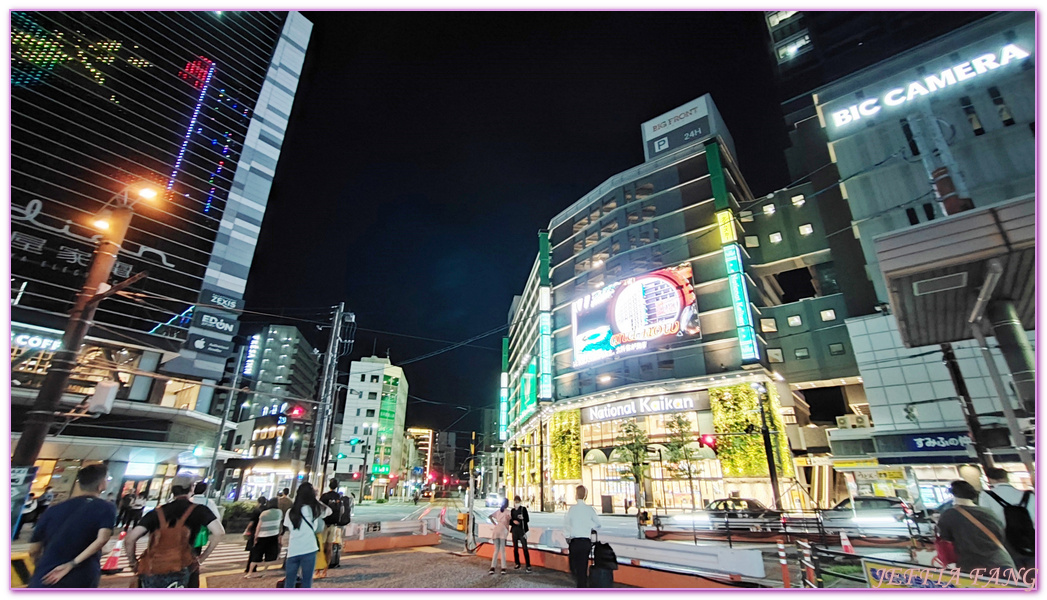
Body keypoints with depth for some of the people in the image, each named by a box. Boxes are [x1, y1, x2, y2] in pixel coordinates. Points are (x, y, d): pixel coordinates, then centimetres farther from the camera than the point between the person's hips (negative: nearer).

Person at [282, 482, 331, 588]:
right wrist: (316, 499, 14)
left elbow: (288, 532, 8)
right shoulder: (315, 509, -4)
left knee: (289, 581, 14)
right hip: (308, 550, -3)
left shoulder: (290, 511, 3)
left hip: (293, 551, 3)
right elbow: (329, 511, 13)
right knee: (307, 581, 6)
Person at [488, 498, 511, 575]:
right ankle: (503, 569, 0)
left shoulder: (498, 511, 19)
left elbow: (490, 516, 14)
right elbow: (508, 517, -15)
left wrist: (495, 523, 13)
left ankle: (492, 568, 1)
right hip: (503, 530, -5)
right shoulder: (508, 511, 4)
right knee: (502, 550, 1)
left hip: (496, 530, 5)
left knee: (496, 550, 10)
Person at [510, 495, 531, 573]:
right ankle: (517, 564, 24)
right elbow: (510, 521, 10)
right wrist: (513, 521, -12)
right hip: (514, 531, 4)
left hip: (522, 531, -4)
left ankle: (528, 566, -5)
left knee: (525, 548, -8)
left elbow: (527, 519, -4)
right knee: (515, 548, 10)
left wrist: (522, 518, -25)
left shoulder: (523, 509, -1)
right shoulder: (512, 510, 9)